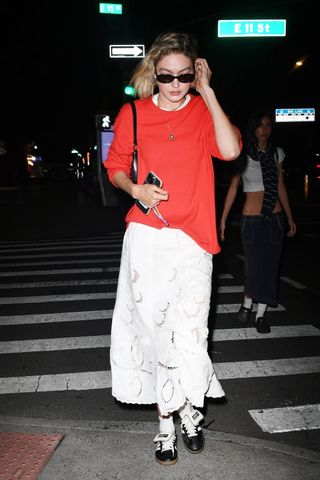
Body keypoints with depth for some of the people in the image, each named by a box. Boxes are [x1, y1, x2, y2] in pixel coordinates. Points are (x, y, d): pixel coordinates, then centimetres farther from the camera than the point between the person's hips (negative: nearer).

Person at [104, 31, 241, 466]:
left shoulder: (205, 111, 5)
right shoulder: (133, 114, 6)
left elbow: (230, 150, -13)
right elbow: (116, 166, 15)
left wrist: (206, 91, -8)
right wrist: (135, 189, -7)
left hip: (192, 239, 0)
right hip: (146, 237, 1)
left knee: (189, 335, -5)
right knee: (154, 328, 3)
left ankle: (187, 412, 22)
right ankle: (170, 421, 22)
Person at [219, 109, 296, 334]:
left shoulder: (277, 153, 8)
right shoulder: (243, 155, -1)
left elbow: (281, 187, 13)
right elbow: (233, 188, 0)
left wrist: (290, 217, 12)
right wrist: (223, 219, -4)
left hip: (275, 218, 3)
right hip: (252, 219, -3)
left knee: (270, 267, 4)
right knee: (255, 268, -5)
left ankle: (261, 314, 17)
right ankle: (247, 304, 23)